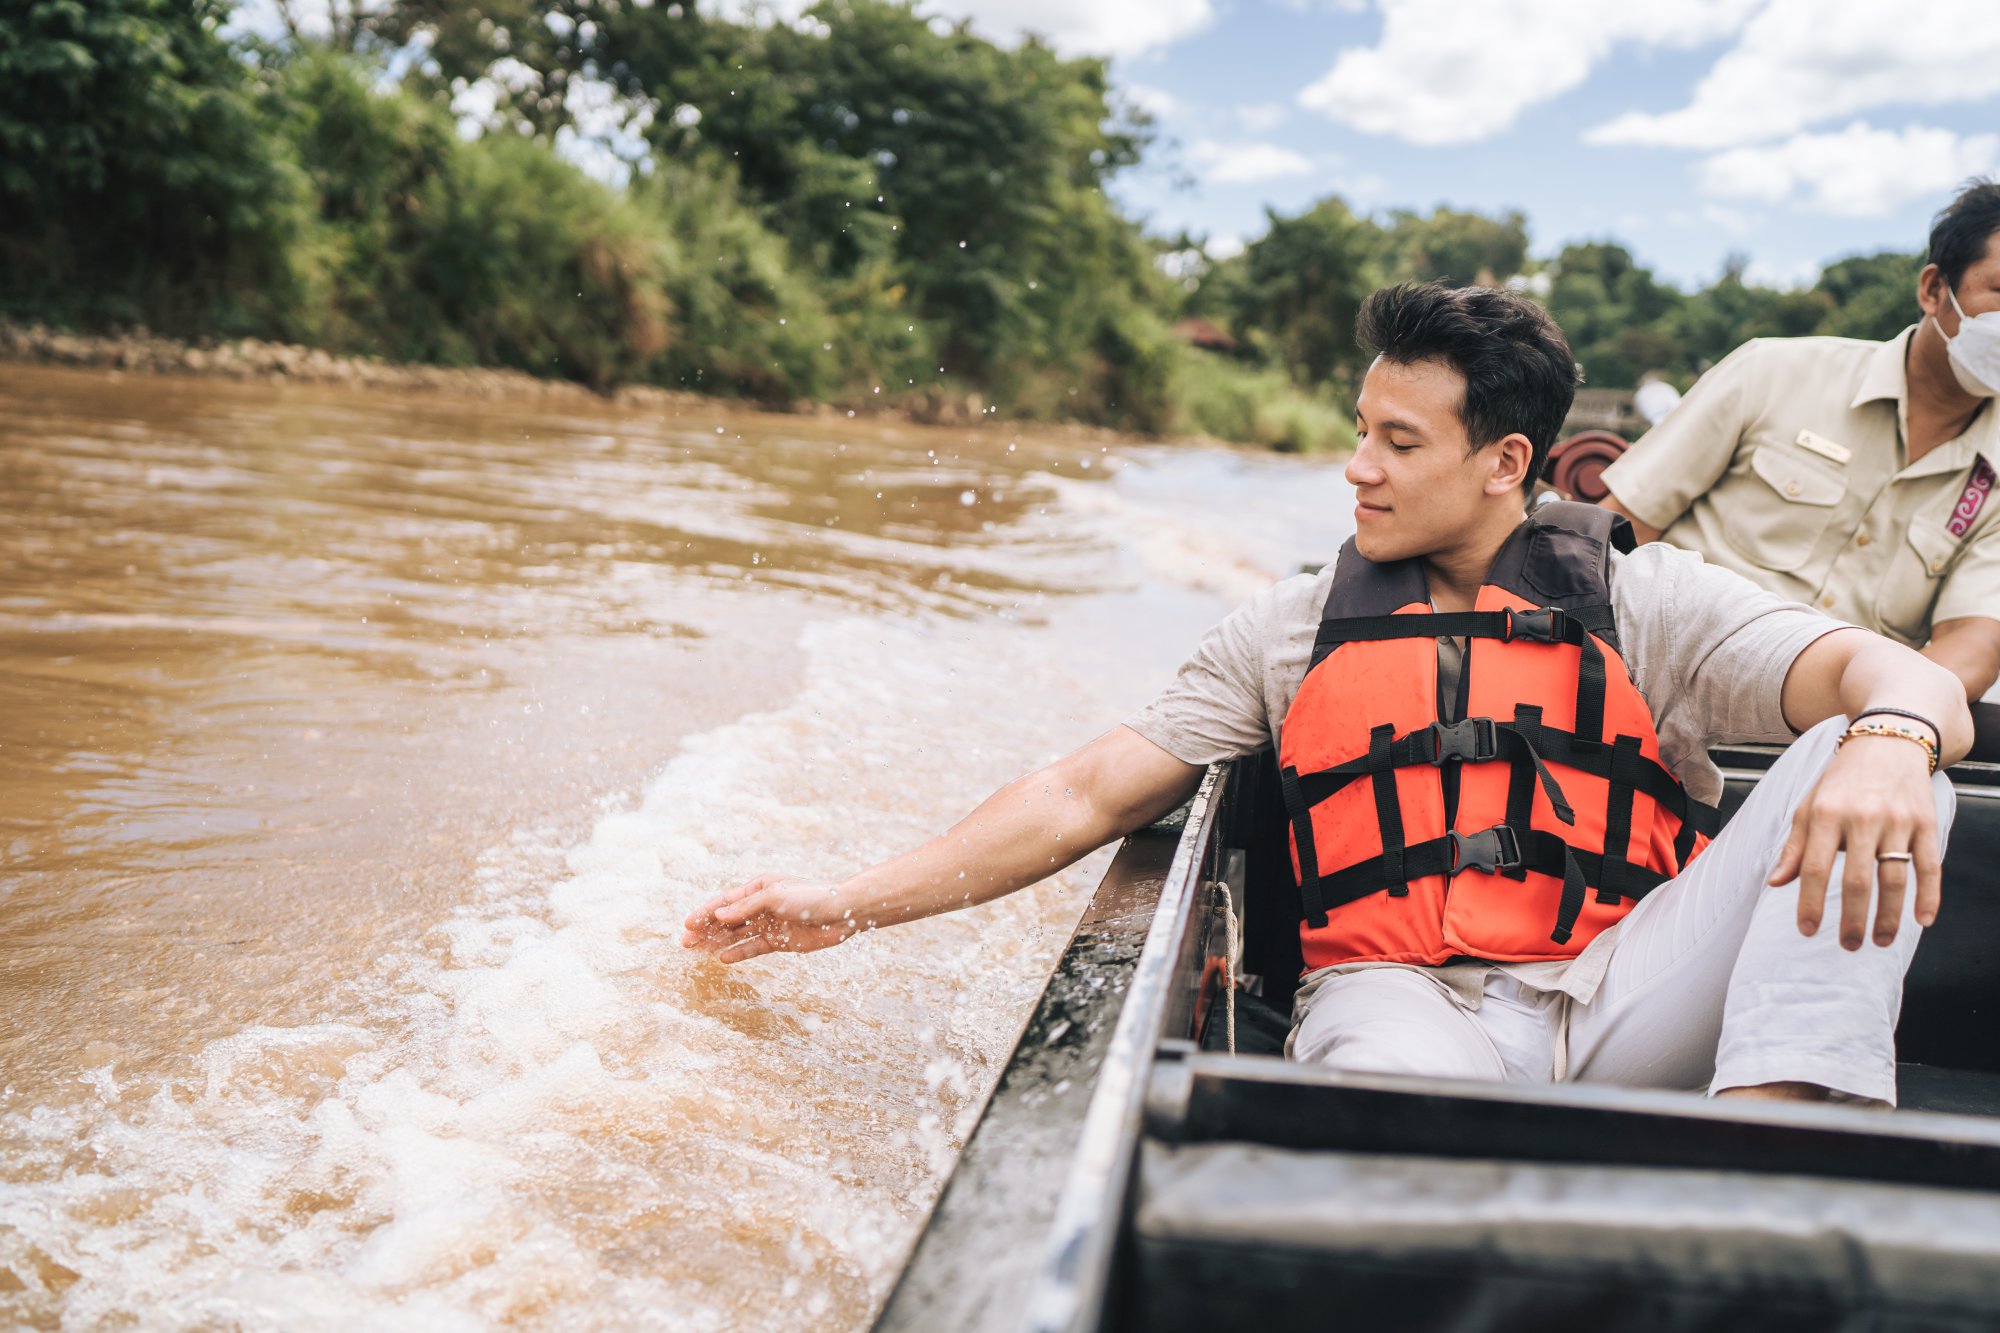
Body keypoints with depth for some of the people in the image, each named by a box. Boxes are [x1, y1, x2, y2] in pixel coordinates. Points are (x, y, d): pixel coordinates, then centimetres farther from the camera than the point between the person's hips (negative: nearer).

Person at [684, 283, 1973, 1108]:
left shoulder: (1646, 600, 15)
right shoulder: (1297, 629, 19)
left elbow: (1904, 679, 1)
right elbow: (1087, 794, 15)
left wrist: (1888, 737, -27)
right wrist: (847, 905, 8)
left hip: (1628, 1002, 2)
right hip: (1405, 991, -1)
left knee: (1860, 763, -23)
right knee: (1404, 1092, -39)